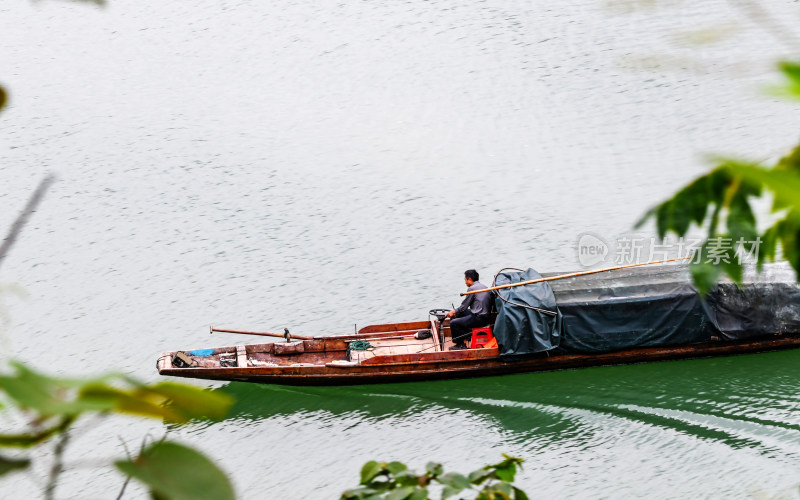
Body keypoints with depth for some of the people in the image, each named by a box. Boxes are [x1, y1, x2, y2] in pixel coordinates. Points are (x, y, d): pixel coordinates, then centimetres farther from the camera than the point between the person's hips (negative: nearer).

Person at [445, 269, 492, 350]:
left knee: (453, 323, -9)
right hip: (487, 317, 10)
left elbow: (464, 307, -4)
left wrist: (454, 311, 14)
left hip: (479, 319, -10)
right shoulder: (484, 286, 16)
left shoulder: (472, 288, -11)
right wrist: (455, 311, 28)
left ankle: (460, 344, 4)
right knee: (460, 313, 26)